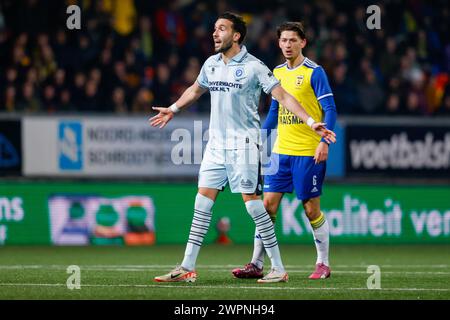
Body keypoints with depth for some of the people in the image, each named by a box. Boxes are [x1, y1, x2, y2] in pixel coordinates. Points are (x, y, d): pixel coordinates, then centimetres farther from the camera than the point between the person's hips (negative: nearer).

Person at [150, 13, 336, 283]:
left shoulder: (254, 67, -8)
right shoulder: (211, 64, 10)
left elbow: (282, 96, -10)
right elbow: (196, 90, 30)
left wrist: (310, 122, -20)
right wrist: (173, 110, 43)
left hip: (244, 144, -6)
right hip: (216, 145, 6)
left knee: (252, 202, -10)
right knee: (203, 202, 3)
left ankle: (278, 269, -3)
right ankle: (188, 268, 6)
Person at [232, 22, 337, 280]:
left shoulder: (314, 72, -7)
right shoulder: (278, 73, 12)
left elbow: (330, 109, -10)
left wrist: (324, 142, -19)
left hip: (309, 152, -6)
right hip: (281, 151, 6)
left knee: (311, 208, 0)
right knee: (268, 204, 1)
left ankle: (323, 264, 13)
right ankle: (257, 264, 4)